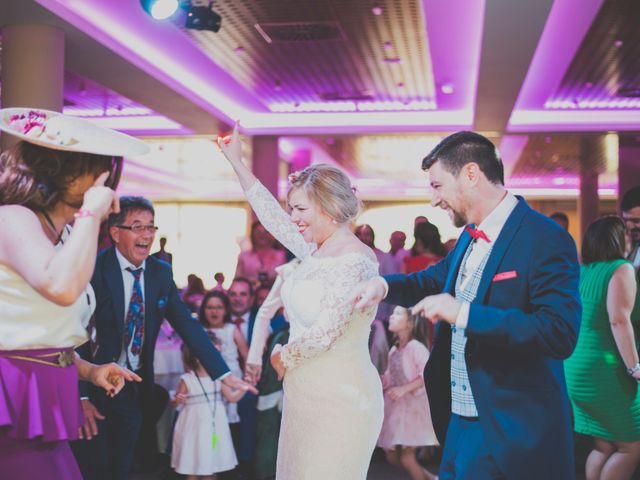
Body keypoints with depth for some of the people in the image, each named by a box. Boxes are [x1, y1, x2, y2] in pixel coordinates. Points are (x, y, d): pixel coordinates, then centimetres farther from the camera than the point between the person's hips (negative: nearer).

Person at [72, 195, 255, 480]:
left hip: (137, 389, 5)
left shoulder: (161, 273, 1)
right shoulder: (94, 270, -14)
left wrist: (224, 374, -10)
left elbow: (188, 326, -2)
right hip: (96, 385, -4)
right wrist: (80, 397, -23)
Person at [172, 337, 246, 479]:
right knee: (192, 464, 5)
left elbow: (232, 397, 1)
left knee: (211, 465, 12)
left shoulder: (219, 378, 0)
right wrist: (177, 400, -24)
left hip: (214, 427, 3)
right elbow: (175, 402, -1)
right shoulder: (187, 380, -10)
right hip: (195, 428, -3)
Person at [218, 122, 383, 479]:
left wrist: (283, 357, -3)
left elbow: (323, 333, -21)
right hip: (306, 395, 8)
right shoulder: (316, 249, 7)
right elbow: (273, 216, 18)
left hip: (339, 400, -8)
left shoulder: (354, 260, -17)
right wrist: (236, 161, 22)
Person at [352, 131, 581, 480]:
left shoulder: (545, 239, -18)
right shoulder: (471, 236, 8)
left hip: (510, 434, -8)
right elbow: (435, 280, 24)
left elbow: (561, 333, -27)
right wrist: (384, 285, 3)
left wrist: (462, 313, -26)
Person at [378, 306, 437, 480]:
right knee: (392, 456, 9)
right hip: (395, 405, 8)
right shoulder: (393, 350, 9)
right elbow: (388, 379, 11)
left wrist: (404, 388, -27)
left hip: (412, 404, -8)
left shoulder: (415, 347, -14)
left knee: (406, 457, -10)